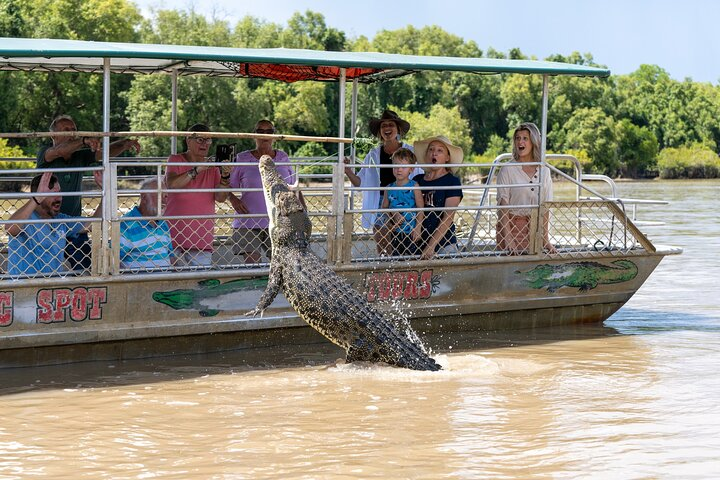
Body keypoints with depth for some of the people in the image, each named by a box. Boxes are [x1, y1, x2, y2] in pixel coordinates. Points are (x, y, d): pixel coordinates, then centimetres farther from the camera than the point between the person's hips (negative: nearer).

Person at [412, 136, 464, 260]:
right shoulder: (417, 180, 13)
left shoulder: (452, 181, 0)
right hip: (418, 243, 3)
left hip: (444, 245, -3)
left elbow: (448, 217, -8)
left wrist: (431, 245, -16)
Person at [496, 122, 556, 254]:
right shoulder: (507, 170, -4)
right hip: (511, 224, -3)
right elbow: (503, 205, -9)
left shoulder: (544, 171, 6)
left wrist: (546, 240, 1)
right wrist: (507, 238, -18)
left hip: (535, 228, 3)